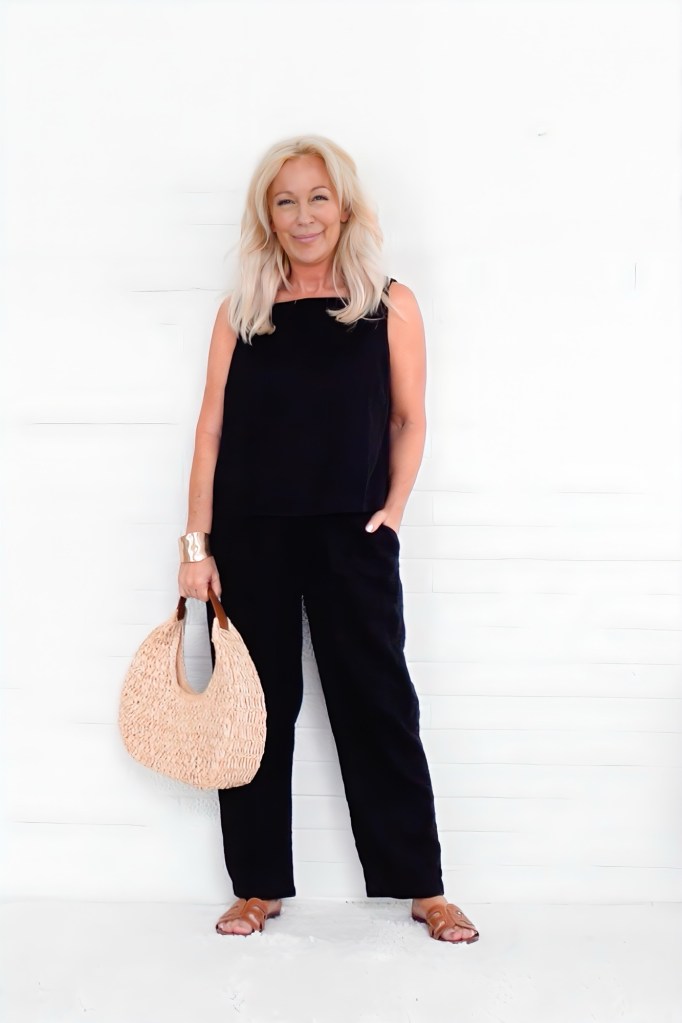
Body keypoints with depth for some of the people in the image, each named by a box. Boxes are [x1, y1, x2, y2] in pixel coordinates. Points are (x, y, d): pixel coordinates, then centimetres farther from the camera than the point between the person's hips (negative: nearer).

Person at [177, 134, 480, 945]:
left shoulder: (391, 306, 0)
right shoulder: (240, 312, 4)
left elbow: (409, 419, 6)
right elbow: (212, 430, 3)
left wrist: (391, 512, -5)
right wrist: (196, 541, -1)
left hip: (351, 538, -2)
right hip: (249, 538, 2)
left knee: (378, 703, 3)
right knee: (256, 705, 9)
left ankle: (421, 886, 16)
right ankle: (260, 884, 23)